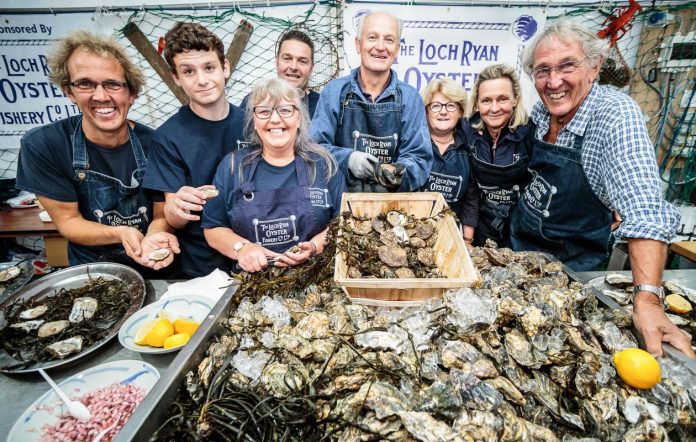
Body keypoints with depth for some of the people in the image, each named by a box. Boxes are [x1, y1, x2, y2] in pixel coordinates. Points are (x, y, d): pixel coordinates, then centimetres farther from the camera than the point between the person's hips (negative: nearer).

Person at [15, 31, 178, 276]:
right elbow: (67, 221, -5)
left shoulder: (153, 144, -10)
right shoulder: (41, 146, -11)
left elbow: (161, 215, -6)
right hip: (90, 273, -1)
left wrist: (152, 239, -28)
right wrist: (121, 234, -24)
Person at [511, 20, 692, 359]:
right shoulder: (541, 110, -7)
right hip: (520, 237, 6)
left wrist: (647, 298, -45)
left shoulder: (616, 114, -26)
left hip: (573, 258, -5)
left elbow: (643, 208, -35)